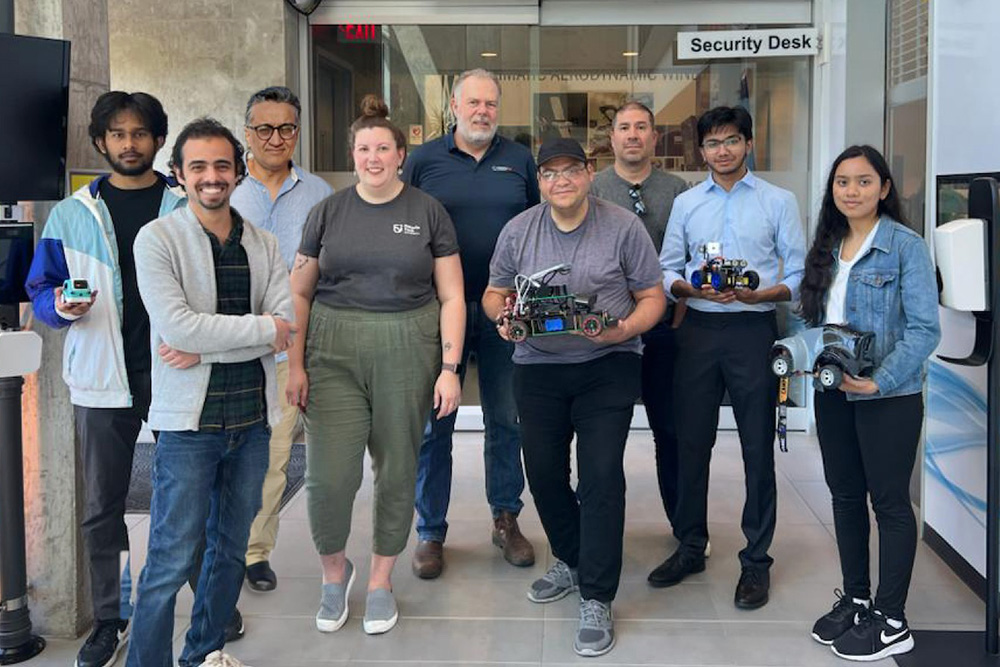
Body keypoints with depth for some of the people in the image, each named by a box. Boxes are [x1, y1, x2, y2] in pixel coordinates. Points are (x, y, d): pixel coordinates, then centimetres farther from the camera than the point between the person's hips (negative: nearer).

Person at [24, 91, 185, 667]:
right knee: (102, 506, 8)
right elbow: (41, 290, 9)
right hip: (103, 380, 1)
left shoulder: (187, 206, 3)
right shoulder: (73, 214, 7)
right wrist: (61, 305, -13)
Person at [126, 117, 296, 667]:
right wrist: (262, 327, -12)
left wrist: (205, 348, -15)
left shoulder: (263, 245, 7)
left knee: (231, 548, 16)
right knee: (172, 558, -3)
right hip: (189, 420, -5)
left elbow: (288, 327, -5)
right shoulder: (157, 239, -5)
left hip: (252, 418, 5)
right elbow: (176, 326, -18)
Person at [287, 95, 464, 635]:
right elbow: (300, 292, 9)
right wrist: (295, 364, 1)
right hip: (334, 353, 1)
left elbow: (451, 297, 2)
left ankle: (380, 580, 28)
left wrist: (449, 368, -5)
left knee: (397, 471, 7)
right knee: (328, 476, -6)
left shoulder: (428, 212, 3)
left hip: (406, 354, 0)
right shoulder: (328, 211, 7)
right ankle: (333, 570, 23)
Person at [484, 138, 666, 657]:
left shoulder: (624, 227, -3)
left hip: (607, 366, -3)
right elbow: (494, 292, 12)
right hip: (537, 366, 4)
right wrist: (502, 316, -11)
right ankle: (571, 561, 37)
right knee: (543, 473, 11)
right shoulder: (518, 230, 5)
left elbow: (652, 297, 0)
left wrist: (624, 329, -20)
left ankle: (596, 601, 0)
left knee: (601, 476, -10)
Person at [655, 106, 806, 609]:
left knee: (757, 448, 2)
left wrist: (758, 294, -17)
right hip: (698, 330, 3)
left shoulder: (778, 202, 3)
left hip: (753, 330, -3)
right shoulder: (686, 203, 11)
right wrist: (693, 288, -10)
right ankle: (690, 547, 23)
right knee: (691, 443, 8)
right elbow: (666, 270, 10)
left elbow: (798, 276, 0)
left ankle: (756, 560, 14)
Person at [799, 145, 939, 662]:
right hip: (833, 391, 7)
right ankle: (855, 599, 30)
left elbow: (924, 329, -14)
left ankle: (891, 621, 13)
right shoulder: (828, 247, 10)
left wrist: (881, 381, -24)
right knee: (845, 494, 14)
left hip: (888, 395, -6)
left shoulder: (906, 246, -10)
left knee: (889, 501, 2)